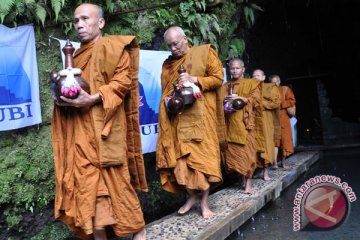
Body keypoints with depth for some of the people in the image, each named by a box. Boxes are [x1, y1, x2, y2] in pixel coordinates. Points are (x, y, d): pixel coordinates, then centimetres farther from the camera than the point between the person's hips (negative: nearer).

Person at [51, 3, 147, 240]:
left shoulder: (112, 47, 1)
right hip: (80, 131, 7)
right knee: (86, 181, 3)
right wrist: (64, 97, 4)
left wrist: (93, 99, -22)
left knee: (112, 178, -4)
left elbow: (123, 80, -11)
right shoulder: (78, 55, 22)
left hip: (102, 127, -7)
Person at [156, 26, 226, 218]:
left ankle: (204, 202, 4)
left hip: (199, 116, -4)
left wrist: (195, 79, -13)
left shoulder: (205, 52, 6)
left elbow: (218, 78, 0)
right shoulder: (167, 63, 18)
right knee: (178, 158, -1)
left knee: (201, 155, -5)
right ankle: (192, 196, 14)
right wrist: (167, 101, 1)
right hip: (175, 118, 4)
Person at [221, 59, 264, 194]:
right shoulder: (225, 86, 20)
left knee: (247, 151, -10)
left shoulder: (251, 83, 10)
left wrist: (239, 98, -15)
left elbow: (256, 99, -2)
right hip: (230, 124, 3)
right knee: (232, 151, -1)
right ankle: (242, 177, 10)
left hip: (245, 123, -3)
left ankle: (248, 181, -5)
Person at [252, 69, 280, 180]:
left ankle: (266, 172, -3)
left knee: (265, 143, -6)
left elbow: (276, 102, -2)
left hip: (265, 119, -2)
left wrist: (260, 103, -7)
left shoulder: (271, 88, 11)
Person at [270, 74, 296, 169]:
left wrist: (281, 104, -13)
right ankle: (275, 162, -11)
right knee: (274, 140, -7)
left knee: (285, 139, 2)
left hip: (283, 118, 1)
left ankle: (283, 161, 14)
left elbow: (292, 101, -2)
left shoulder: (285, 89, 8)